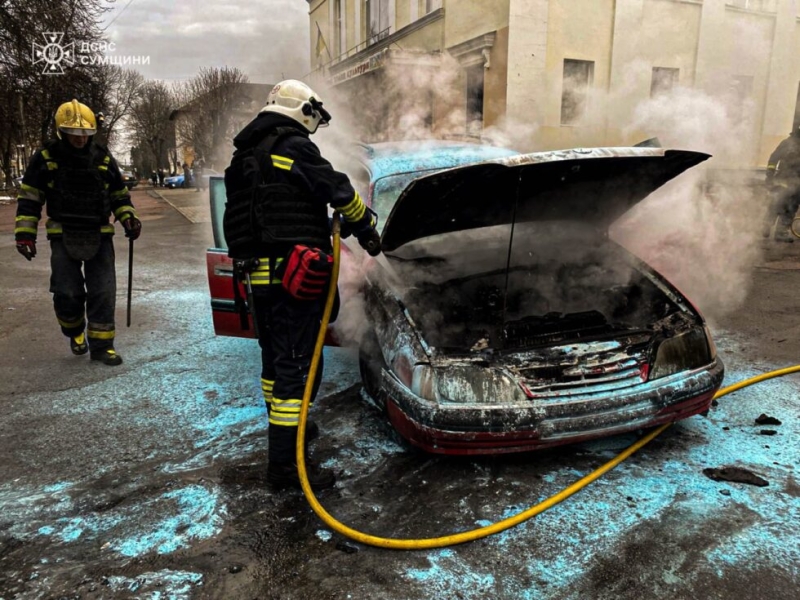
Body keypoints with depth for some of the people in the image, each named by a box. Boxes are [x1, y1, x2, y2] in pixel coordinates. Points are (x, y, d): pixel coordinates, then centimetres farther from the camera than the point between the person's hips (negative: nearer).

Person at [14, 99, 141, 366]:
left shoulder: (104, 159, 5)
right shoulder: (46, 158, -1)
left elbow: (119, 194, 15)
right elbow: (29, 197, 2)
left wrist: (129, 219, -1)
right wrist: (24, 233, -4)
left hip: (99, 236, 2)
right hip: (63, 237, -1)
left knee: (103, 293, -2)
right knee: (67, 293, -3)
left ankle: (101, 345, 8)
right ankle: (75, 332, 27)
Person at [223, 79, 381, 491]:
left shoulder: (246, 154, 19)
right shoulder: (294, 147, -9)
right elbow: (338, 191, -9)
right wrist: (367, 229, 6)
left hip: (261, 274, 10)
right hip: (292, 273, -10)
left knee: (275, 356, 22)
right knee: (297, 364, -7)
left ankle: (284, 426, 39)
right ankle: (284, 464, -3)